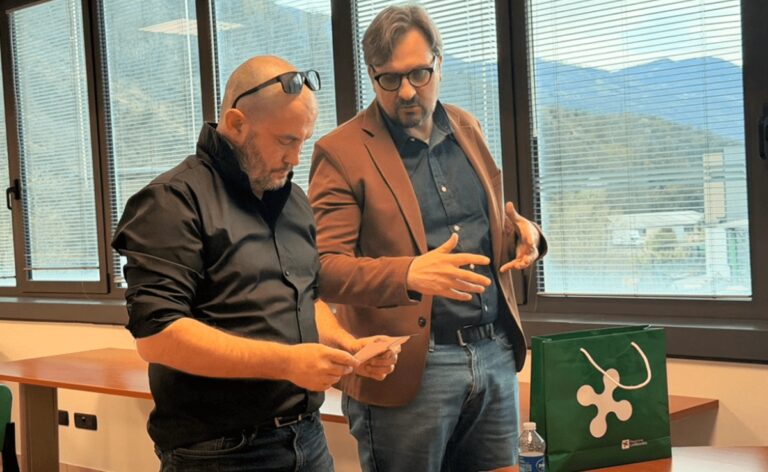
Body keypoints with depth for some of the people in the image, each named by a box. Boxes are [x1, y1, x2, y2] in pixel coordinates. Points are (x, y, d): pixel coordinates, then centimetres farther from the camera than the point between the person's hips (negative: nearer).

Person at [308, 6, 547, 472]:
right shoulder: (341, 152, -7)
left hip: (495, 353, 6)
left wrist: (523, 234, -2)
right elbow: (326, 268, -13)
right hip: (407, 367, -5)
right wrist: (409, 275, -30)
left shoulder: (466, 128, 11)